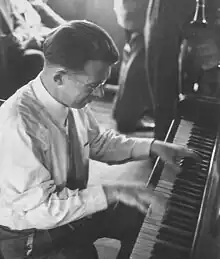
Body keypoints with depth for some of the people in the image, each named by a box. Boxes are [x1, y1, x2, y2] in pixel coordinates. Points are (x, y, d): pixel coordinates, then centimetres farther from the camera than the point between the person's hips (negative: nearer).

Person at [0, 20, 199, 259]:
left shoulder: (72, 99, -10)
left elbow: (99, 141, 7)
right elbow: (37, 208, -30)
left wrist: (152, 146, -4)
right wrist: (112, 192, -30)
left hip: (74, 206, 7)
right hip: (31, 238, -6)